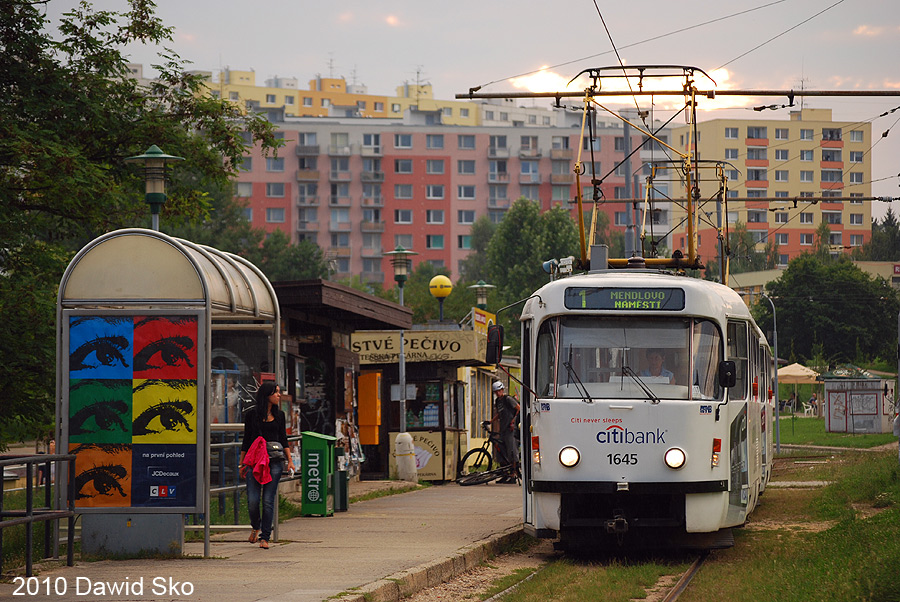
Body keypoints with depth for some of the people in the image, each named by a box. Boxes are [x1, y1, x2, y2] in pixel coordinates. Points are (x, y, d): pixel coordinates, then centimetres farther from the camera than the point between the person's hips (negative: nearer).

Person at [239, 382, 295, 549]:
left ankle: (264, 537, 2)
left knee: (268, 500, -4)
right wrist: (242, 463, 7)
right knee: (253, 500, -7)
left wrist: (290, 460, 8)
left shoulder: (279, 415, 11)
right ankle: (255, 526, 23)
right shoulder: (252, 414, 3)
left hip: (275, 461, 2)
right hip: (254, 460, -2)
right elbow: (246, 440, 8)